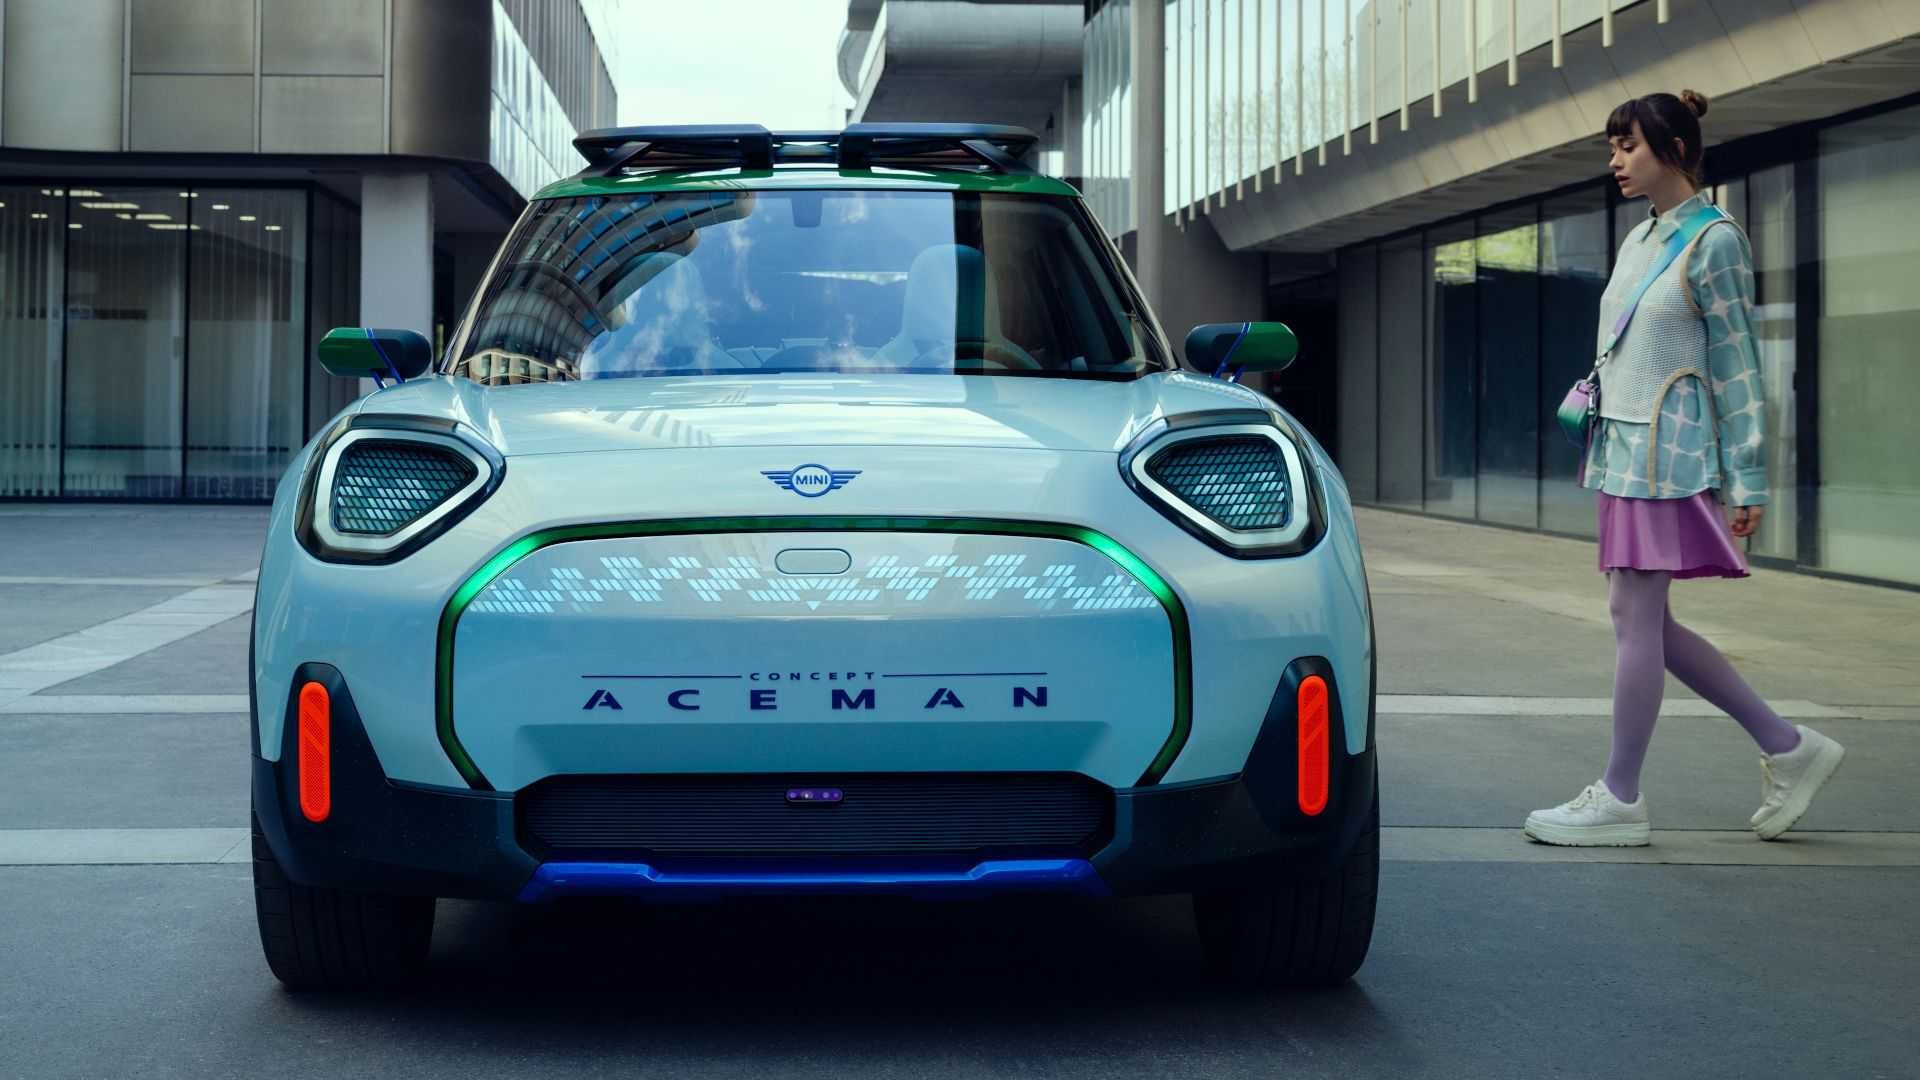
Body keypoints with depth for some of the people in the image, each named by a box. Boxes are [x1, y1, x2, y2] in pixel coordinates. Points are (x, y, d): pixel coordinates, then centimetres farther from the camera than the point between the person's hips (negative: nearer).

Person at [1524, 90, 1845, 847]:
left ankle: (1620, 799, 1)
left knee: (1635, 616, -7)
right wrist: (1592, 427, 17)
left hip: (1668, 450, -9)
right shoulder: (1638, 240, 16)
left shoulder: (1713, 239, -8)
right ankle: (1788, 748, 18)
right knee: (1645, 621, 9)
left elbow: (1737, 363, -10)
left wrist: (1747, 478, -12)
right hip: (1622, 447, 9)